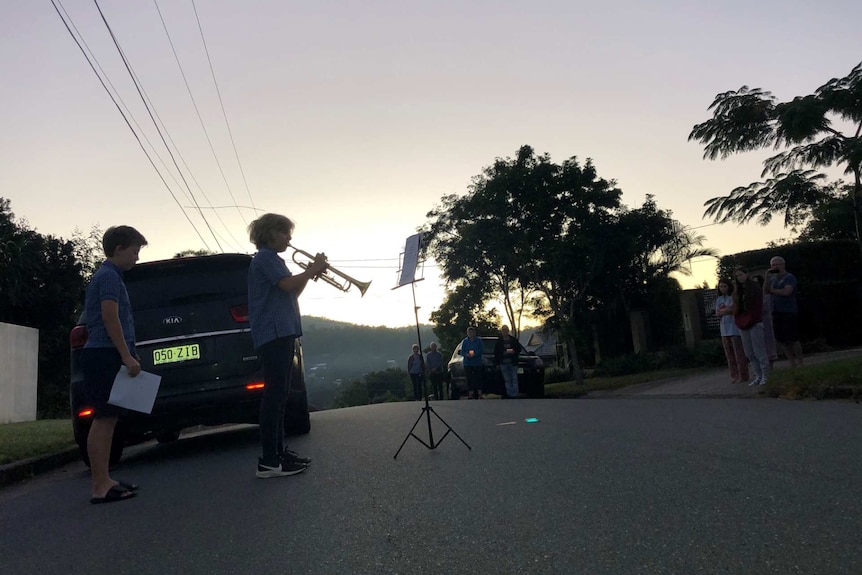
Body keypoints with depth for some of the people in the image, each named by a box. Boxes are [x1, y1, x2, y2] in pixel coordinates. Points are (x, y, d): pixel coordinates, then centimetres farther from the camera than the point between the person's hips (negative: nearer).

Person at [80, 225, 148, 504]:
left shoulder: (106, 275, 22)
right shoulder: (109, 276, -9)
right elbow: (110, 317, -18)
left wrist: (127, 355, 26)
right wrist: (127, 356, -19)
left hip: (103, 356, 10)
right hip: (106, 355, -10)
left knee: (107, 419, 10)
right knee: (103, 419, -8)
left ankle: (102, 481, 15)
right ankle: (100, 486, -5)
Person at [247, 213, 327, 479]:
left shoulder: (271, 259, 25)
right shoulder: (265, 257, -6)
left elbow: (292, 293, 25)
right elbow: (288, 284, -20)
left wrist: (311, 273, 12)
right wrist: (314, 269, -6)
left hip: (282, 333, 11)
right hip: (274, 333, -11)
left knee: (278, 394, 11)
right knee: (275, 393, -13)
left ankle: (278, 452, 16)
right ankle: (268, 461, -12)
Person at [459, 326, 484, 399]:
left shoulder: (479, 341, 3)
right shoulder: (465, 341, 7)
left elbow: (481, 350, -3)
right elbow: (462, 352, 4)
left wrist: (474, 354, -20)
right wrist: (467, 355, -16)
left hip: (477, 363, -1)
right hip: (467, 364, 2)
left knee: (478, 379, -4)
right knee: (469, 379, 1)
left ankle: (479, 395, 0)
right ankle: (470, 395, 6)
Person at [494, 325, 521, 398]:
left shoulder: (513, 340, 6)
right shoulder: (499, 341, 7)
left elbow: (519, 349, 7)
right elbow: (496, 353, 6)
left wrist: (513, 351, -13)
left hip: (513, 363, -1)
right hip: (503, 363, 1)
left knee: (514, 379, -3)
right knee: (507, 380, 4)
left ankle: (515, 395, -3)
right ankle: (509, 394, 7)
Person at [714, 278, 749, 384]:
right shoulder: (718, 299, 14)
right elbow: (717, 314, 6)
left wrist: (723, 310, -7)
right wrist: (729, 309, -8)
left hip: (734, 327, -6)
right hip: (724, 329, 6)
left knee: (739, 352, -4)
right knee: (729, 353, 7)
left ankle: (743, 375, 2)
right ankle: (735, 375, 13)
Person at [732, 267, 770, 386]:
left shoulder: (755, 287, -1)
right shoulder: (737, 290, 15)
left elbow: (757, 307, -7)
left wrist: (750, 320, -14)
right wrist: (738, 321, 3)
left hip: (754, 324, -6)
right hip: (742, 325, 6)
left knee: (759, 351, -4)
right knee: (749, 353, 6)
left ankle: (765, 376, 3)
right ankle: (758, 376, 12)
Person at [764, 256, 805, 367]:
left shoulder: (789, 277, -4)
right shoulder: (773, 279, 16)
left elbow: (786, 292, -17)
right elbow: (765, 291, 5)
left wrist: (773, 290, -3)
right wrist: (767, 278, -5)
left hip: (789, 312, -7)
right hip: (776, 312, 7)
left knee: (793, 339, -6)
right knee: (782, 340, 7)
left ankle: (800, 364, 4)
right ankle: (792, 364, 15)